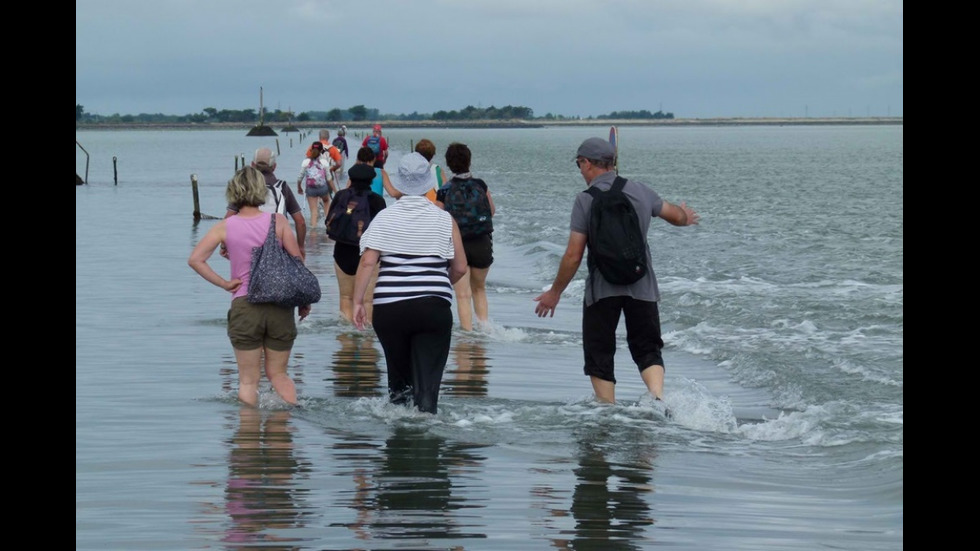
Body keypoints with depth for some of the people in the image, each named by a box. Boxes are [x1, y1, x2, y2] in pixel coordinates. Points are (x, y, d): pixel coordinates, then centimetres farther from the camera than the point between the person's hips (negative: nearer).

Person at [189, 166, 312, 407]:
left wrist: (224, 284, -1)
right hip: (279, 305, 1)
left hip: (244, 306, -1)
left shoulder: (225, 227, -1)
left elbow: (195, 259, -7)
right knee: (278, 374, 17)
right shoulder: (278, 221, -2)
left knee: (248, 380, 8)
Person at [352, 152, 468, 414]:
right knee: (427, 379, -3)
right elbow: (460, 267, 5)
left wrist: (358, 301, 0)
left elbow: (367, 261, -5)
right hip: (434, 308, -1)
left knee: (399, 376, 19)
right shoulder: (444, 220, 3)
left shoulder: (384, 218, 3)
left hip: (390, 307, 1)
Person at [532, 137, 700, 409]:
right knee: (647, 348, 13)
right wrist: (687, 217, 44)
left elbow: (573, 256, -10)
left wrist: (554, 292, 2)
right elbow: (676, 215, 19)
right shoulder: (640, 191, 3)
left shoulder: (586, 200, -9)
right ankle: (657, 396, -12)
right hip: (641, 284, 3)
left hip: (602, 287, -3)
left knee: (599, 355, 8)